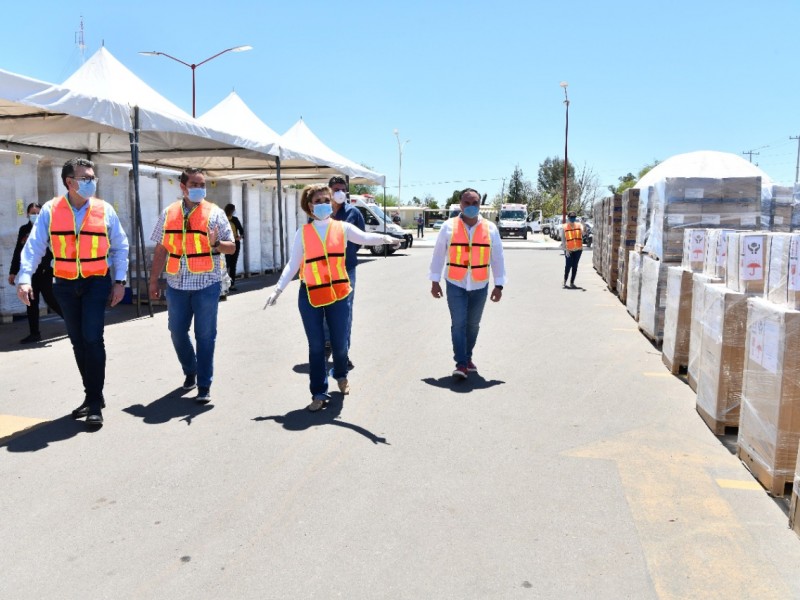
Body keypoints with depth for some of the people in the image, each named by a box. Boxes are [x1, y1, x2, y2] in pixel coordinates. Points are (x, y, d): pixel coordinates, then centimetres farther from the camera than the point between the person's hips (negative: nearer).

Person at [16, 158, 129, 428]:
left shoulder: (104, 210, -1)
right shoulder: (50, 210, -1)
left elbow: (120, 247, 5)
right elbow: (34, 246, -5)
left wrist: (119, 280, 0)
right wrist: (24, 278, -17)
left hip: (97, 283, -2)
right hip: (65, 285, 2)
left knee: (92, 338, -11)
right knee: (78, 340, 10)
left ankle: (95, 403, -2)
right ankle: (93, 396, 23)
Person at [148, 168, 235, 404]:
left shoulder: (215, 213, 1)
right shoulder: (169, 213, 8)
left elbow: (231, 247, 0)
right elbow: (161, 249, 12)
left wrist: (215, 244, -21)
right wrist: (154, 280, 10)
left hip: (206, 284, -3)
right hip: (176, 284, 3)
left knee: (205, 336, 1)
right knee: (177, 332, 11)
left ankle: (204, 385, 11)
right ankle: (190, 371, 35)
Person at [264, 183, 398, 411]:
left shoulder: (342, 228, 2)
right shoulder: (302, 233, 3)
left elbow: (364, 238, -15)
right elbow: (293, 264, 4)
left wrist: (383, 238, -36)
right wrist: (278, 289, -3)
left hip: (338, 294, 0)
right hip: (310, 295, 0)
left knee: (340, 342, 9)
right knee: (316, 346, 2)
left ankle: (341, 375, 40)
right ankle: (319, 393, 12)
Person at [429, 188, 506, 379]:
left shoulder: (490, 228, 1)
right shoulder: (449, 227, -3)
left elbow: (497, 258, 4)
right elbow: (438, 255, 2)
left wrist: (499, 285, 1)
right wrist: (435, 281, 1)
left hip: (480, 286, 2)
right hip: (455, 285, -2)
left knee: (473, 324, 12)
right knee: (458, 323, -9)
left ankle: (467, 358, 29)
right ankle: (461, 364, -6)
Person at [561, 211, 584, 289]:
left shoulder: (579, 225, 2)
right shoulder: (564, 227, -2)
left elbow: (583, 233, -18)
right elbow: (563, 239, -3)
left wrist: (583, 225, -34)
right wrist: (566, 249, -10)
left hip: (578, 249, 2)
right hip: (569, 250, -2)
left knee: (575, 266, 6)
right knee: (568, 266, -3)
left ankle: (572, 282, 15)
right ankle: (564, 281, 16)